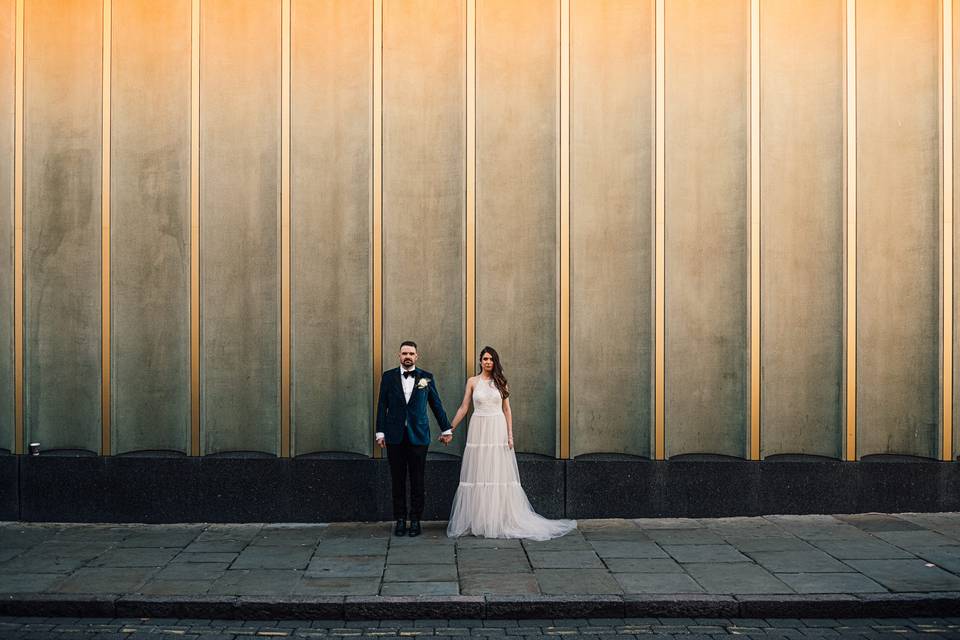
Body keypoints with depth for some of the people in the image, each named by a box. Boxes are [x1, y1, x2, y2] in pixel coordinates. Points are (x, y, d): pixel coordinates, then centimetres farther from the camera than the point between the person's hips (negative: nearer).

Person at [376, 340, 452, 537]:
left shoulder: (427, 377, 5)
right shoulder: (388, 377, 6)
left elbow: (436, 405, 11)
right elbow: (382, 406, 6)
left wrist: (446, 429, 13)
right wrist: (380, 432, 0)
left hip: (418, 436, 0)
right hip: (395, 437, 0)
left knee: (417, 480, 2)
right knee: (397, 480, 4)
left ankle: (415, 520, 10)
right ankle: (400, 519, 11)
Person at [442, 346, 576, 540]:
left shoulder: (500, 382, 7)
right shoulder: (472, 382, 5)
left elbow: (507, 410, 7)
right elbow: (463, 408, 5)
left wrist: (510, 435, -1)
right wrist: (450, 429, 0)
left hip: (498, 431, 0)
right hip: (479, 431, 0)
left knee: (500, 473, 0)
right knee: (478, 474, 1)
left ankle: (501, 520, 6)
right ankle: (476, 522, 8)